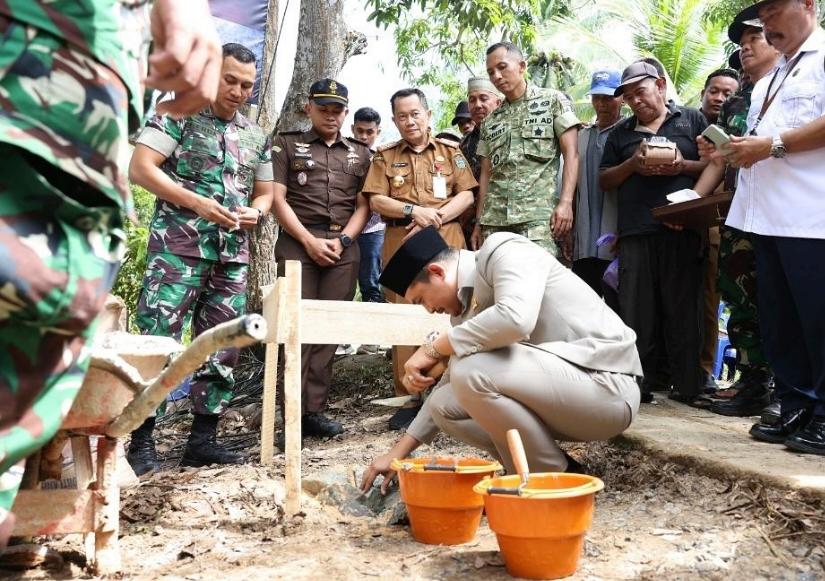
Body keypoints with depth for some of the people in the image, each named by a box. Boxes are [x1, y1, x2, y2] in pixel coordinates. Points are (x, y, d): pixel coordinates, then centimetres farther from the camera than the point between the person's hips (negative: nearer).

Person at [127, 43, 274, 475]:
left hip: (233, 256, 6)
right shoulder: (178, 115, 2)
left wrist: (255, 212, -1)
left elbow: (265, 192, 24)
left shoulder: (257, 137, 17)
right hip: (178, 248, -5)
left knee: (221, 349, 6)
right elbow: (140, 168, -7)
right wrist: (197, 202, -17)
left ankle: (203, 438, 15)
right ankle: (141, 440, -1)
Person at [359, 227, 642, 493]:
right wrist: (400, 451, 19)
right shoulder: (467, 305, 12)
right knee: (443, 404, 3)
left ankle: (552, 478, -7)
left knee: (472, 371, -26)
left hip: (606, 385, -9)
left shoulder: (504, 250, -12)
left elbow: (515, 319, -32)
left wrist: (434, 347, -19)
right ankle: (546, 465, 7)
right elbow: (452, 389, 20)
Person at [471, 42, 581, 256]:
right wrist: (479, 222, 12)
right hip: (494, 218, 4)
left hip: (538, 214, -4)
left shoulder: (553, 101, 9)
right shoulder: (490, 121, 20)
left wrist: (566, 202, -12)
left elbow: (571, 154, 0)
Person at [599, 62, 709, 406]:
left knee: (683, 312, -1)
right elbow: (604, 181, 17)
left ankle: (688, 388, 6)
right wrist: (632, 164, -2)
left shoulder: (692, 120, 13)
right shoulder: (621, 134, 20)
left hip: (682, 230, -2)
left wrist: (684, 165, -10)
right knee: (636, 313, 0)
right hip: (635, 232, 3)